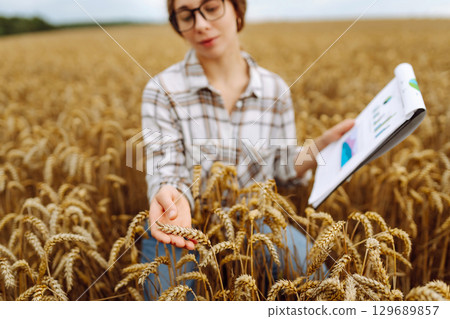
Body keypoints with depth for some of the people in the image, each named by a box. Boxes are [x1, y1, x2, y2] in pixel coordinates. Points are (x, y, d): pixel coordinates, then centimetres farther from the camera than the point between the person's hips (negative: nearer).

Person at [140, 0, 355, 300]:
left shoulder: (276, 90, 0)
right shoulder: (162, 91, -8)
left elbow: (284, 168, 7)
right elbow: (165, 172, -14)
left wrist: (323, 146, -12)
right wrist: (172, 196, -38)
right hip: (186, 224, -2)